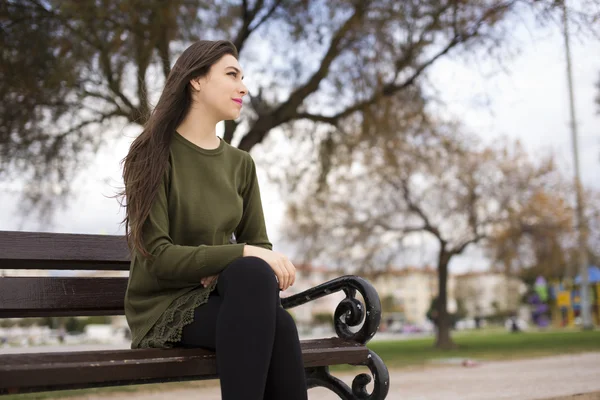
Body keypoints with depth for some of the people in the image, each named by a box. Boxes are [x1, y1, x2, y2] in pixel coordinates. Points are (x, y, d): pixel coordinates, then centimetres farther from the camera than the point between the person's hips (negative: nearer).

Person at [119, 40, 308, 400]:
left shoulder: (241, 163, 10)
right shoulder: (154, 154, -7)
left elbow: (259, 243, 9)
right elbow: (157, 256, -16)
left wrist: (228, 271, -14)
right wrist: (242, 256, -26)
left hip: (218, 298, 4)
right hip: (166, 306, -4)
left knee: (265, 301, -33)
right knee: (264, 299, -34)